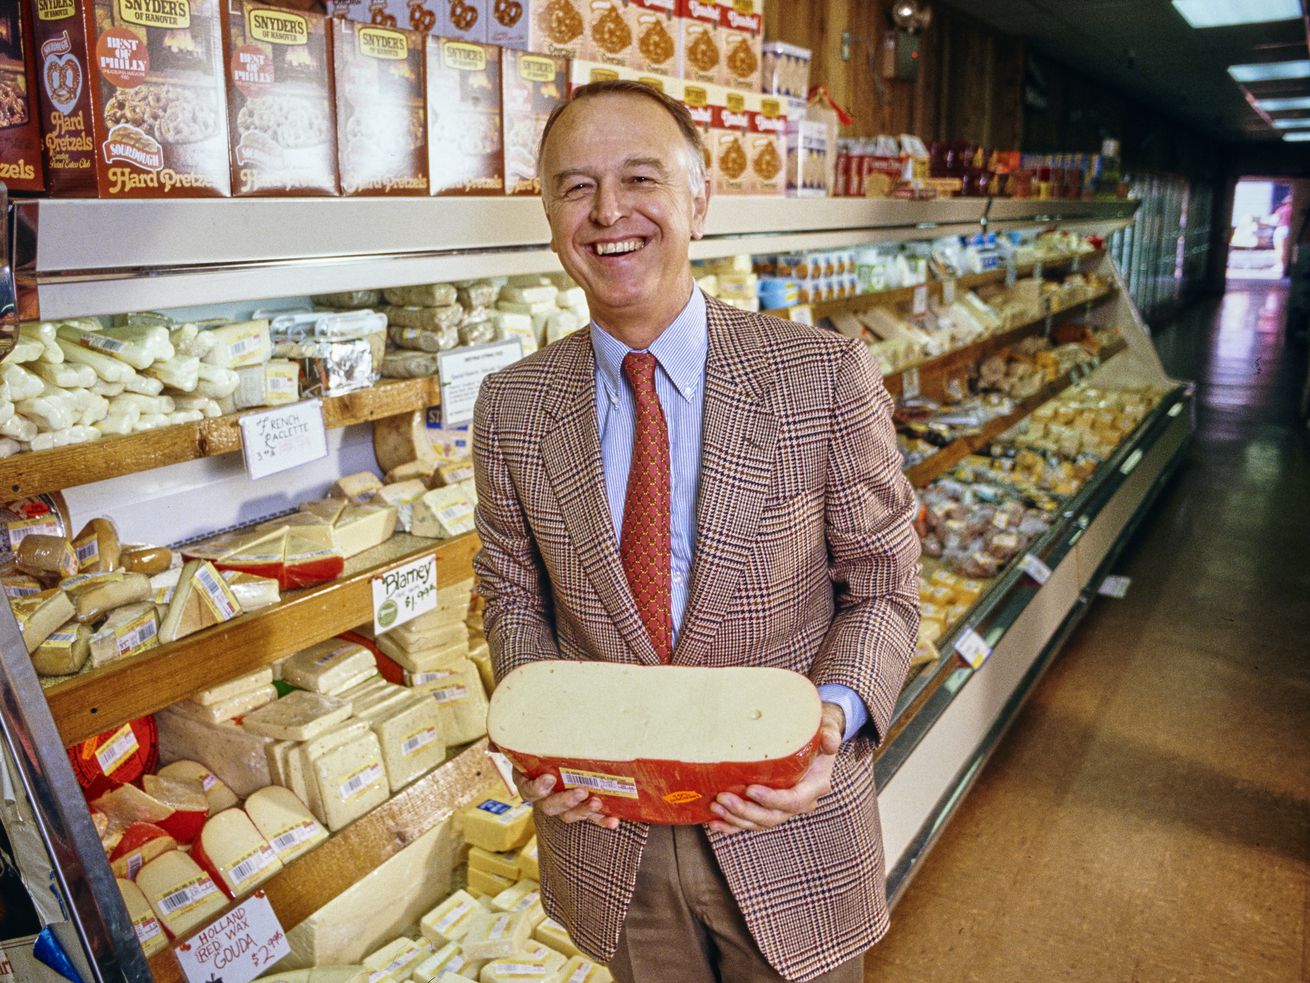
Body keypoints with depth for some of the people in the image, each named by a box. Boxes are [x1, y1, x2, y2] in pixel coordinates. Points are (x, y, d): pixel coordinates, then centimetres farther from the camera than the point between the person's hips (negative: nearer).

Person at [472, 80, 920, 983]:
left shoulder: (828, 378, -13)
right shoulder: (513, 408, -5)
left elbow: (885, 583, -6)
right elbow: (513, 598, 4)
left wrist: (835, 714, -24)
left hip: (789, 826, -1)